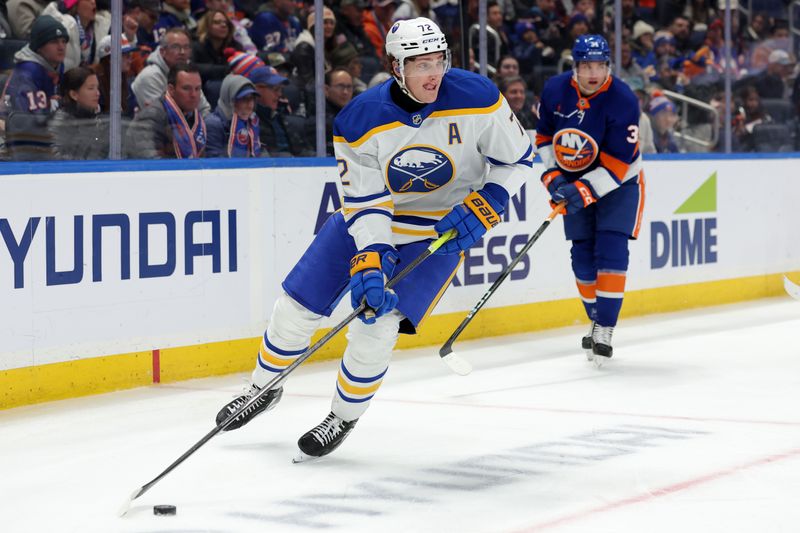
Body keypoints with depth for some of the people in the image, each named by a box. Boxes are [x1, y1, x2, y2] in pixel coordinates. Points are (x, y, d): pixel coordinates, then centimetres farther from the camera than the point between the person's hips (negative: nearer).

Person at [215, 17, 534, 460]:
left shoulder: (477, 100, -22)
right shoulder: (361, 121, -22)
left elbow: (517, 159, -8)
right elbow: (366, 204, -20)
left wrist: (482, 208, -21)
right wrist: (370, 264, -32)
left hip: (439, 230, -2)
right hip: (367, 219, 2)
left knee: (376, 325, -17)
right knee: (294, 310, 3)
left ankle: (344, 417, 8)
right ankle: (264, 389, 32)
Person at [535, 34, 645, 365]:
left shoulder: (623, 100, -24)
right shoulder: (555, 90, -11)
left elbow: (618, 163, -25)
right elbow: (544, 135, 5)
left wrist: (586, 190, -33)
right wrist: (552, 175, -8)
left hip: (618, 181, -4)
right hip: (574, 181, 4)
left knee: (610, 249, -16)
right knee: (583, 257, 5)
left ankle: (604, 330, -14)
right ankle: (597, 322, 22)